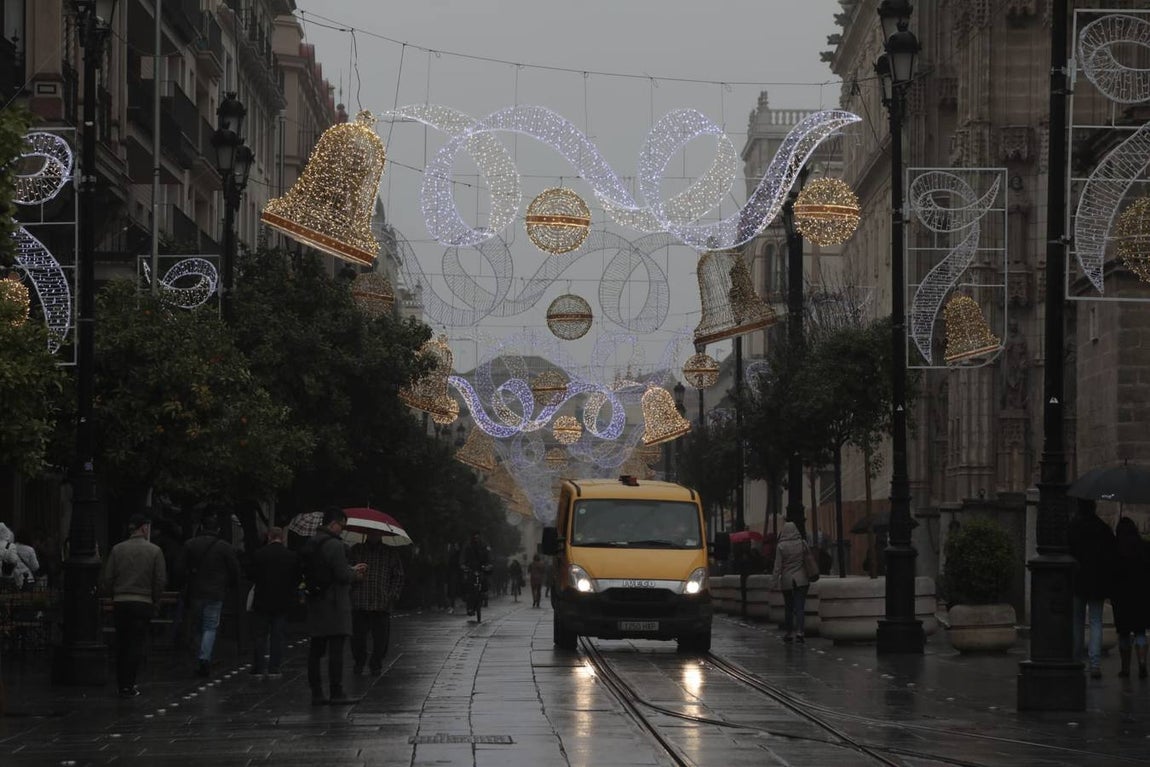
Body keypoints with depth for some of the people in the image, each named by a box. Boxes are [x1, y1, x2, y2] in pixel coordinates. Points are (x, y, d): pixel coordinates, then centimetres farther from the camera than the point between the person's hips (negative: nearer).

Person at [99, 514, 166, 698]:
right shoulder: (154, 551, -3)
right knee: (137, 644, 0)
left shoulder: (118, 549, 2)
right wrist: (154, 600, 8)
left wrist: (114, 595, 13)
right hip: (143, 603, -3)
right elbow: (161, 580, -5)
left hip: (120, 602, 3)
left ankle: (122, 684, 17)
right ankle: (128, 685, -6)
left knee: (122, 644, 13)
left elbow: (106, 579, -1)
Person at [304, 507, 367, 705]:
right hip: (334, 604, -8)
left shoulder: (309, 544, 14)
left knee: (316, 650, 9)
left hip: (315, 604, 9)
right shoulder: (334, 544, -15)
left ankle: (316, 693, 10)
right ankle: (336, 694, -5)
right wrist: (354, 572, 5)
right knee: (336, 650, -5)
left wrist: (351, 570, 20)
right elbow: (343, 576, -19)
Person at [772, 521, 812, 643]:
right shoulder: (802, 544, -2)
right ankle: (799, 632, -16)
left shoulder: (781, 546, -8)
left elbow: (778, 565, -8)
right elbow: (807, 561, 4)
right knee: (799, 607, -2)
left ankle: (788, 633, 16)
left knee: (788, 607, 12)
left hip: (786, 580, 0)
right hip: (801, 579, 0)